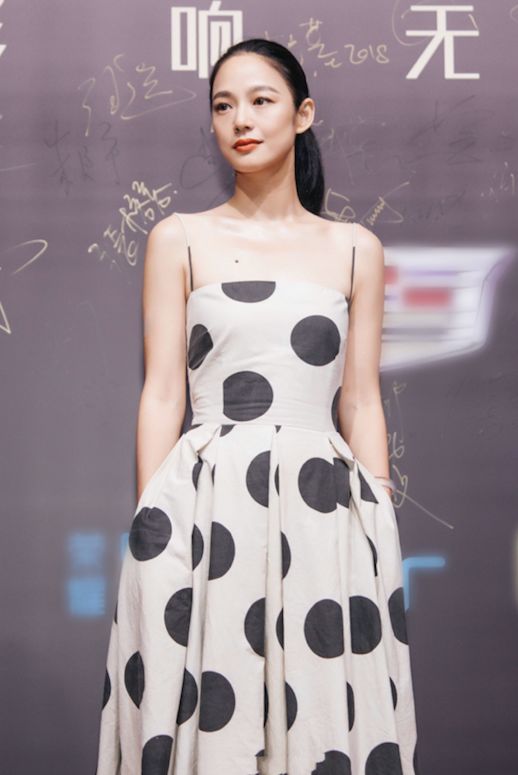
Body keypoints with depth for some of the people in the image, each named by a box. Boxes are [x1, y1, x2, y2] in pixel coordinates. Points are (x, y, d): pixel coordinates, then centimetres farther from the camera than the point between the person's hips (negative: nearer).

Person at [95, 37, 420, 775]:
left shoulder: (355, 248, 9)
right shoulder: (179, 239, 6)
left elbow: (361, 403, 8)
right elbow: (162, 394, 2)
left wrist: (383, 533, 3)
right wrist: (151, 526, -5)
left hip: (324, 507, 1)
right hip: (206, 507, -1)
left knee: (329, 713, 4)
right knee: (202, 710, 2)